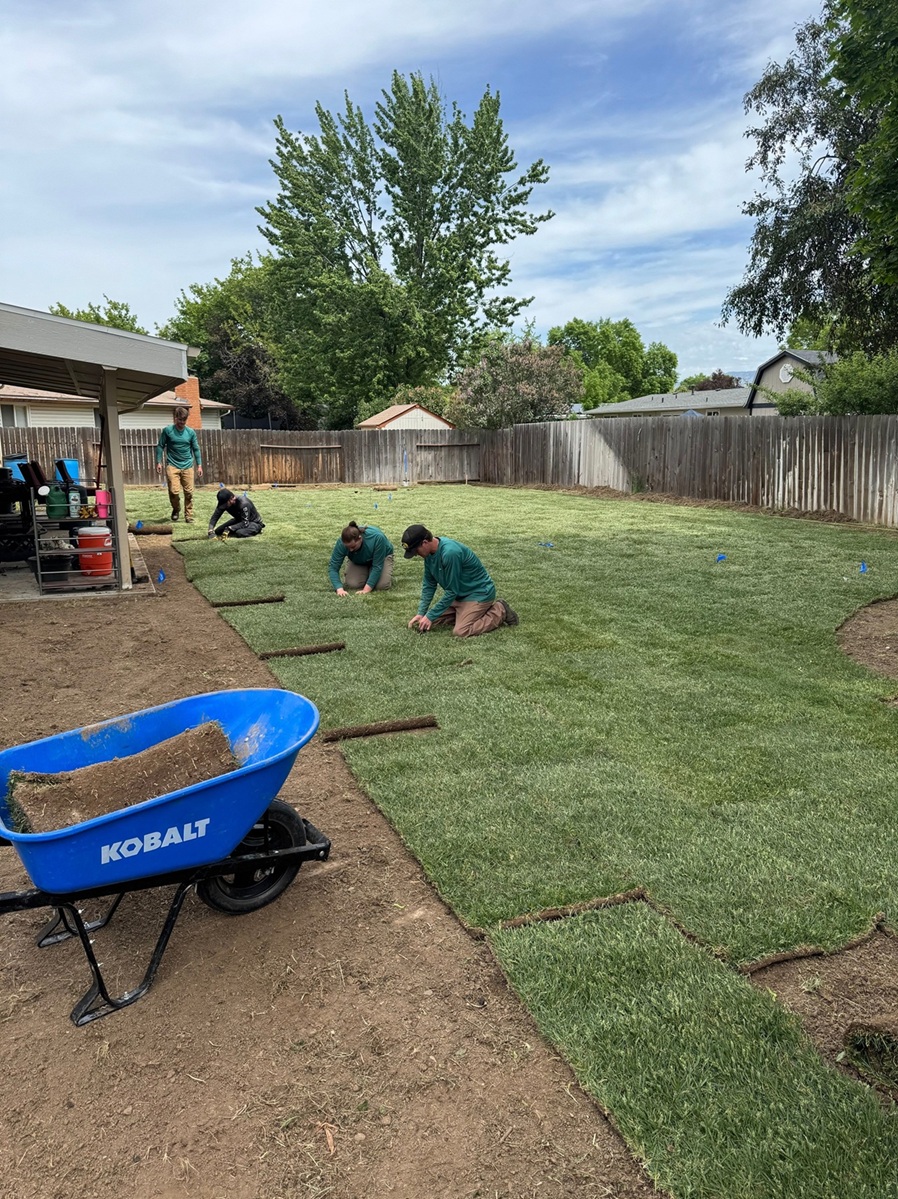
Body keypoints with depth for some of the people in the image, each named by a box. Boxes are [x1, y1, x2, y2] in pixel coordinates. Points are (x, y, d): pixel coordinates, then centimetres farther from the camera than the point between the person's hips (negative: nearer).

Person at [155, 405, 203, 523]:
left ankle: (189, 515, 15)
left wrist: (199, 465, 6)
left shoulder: (191, 432, 4)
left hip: (187, 466, 2)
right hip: (172, 466, -2)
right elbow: (160, 446, 4)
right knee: (174, 491, -11)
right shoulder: (167, 430, -2)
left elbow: (196, 449, 10)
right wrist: (158, 462, -2)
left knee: (189, 492, 2)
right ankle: (176, 509, 17)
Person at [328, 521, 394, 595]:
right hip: (358, 561, 3)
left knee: (381, 585, -25)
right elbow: (333, 567, -27)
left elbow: (377, 567, -35)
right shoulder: (342, 543, -32)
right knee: (352, 584, -21)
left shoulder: (377, 538, -40)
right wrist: (339, 589, -41)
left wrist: (366, 589, -40)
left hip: (381, 556, -3)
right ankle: (366, 572, 10)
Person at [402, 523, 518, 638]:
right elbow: (429, 585, 5)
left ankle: (500, 612, -3)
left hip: (479, 593, -8)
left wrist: (430, 616, -19)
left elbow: (452, 591, -25)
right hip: (459, 594, 9)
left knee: (461, 631, -21)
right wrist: (421, 613, -4)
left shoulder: (450, 552, -32)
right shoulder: (430, 552, -6)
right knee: (435, 619, 1)